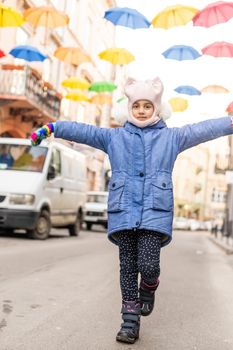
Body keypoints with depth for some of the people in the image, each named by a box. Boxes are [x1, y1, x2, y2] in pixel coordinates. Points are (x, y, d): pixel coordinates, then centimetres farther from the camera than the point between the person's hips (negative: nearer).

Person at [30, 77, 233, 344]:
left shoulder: (172, 137, 12)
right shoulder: (114, 137, 12)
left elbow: (204, 129, 5)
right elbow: (82, 131, 4)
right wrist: (51, 128, -6)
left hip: (155, 212, -1)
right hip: (123, 212, 1)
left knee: (148, 265, -12)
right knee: (128, 268, 3)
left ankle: (148, 289, 23)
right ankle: (130, 321, 15)